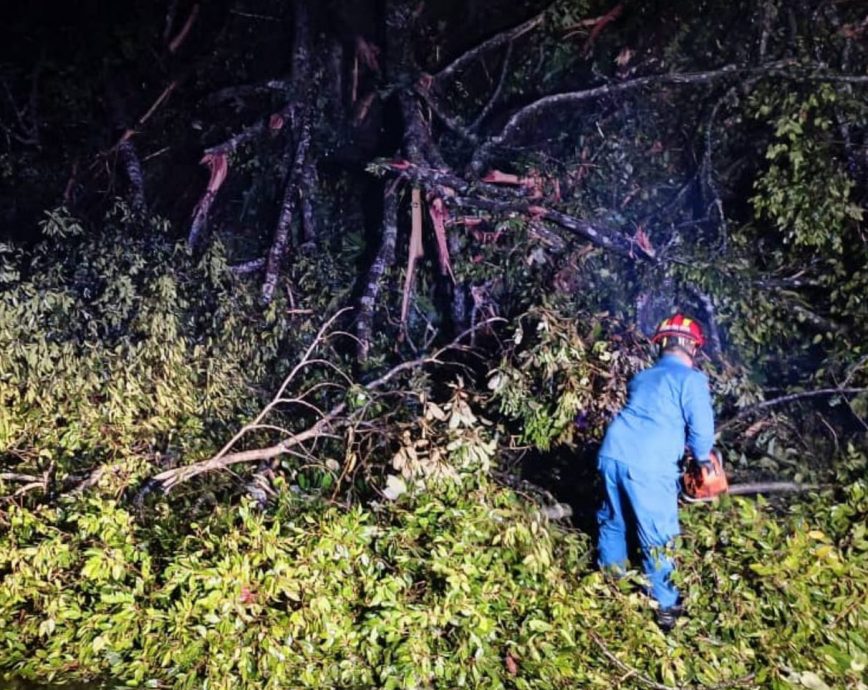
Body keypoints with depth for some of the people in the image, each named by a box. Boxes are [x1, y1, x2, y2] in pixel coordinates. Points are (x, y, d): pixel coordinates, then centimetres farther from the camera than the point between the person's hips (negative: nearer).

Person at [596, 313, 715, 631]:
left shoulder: (642, 377, 22)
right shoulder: (691, 379, 2)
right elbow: (701, 430, -4)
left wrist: (679, 445, 37)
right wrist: (702, 458, 16)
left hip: (611, 454, 7)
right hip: (647, 466, -6)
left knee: (612, 522, 25)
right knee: (658, 538, 7)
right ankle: (664, 605, 17)